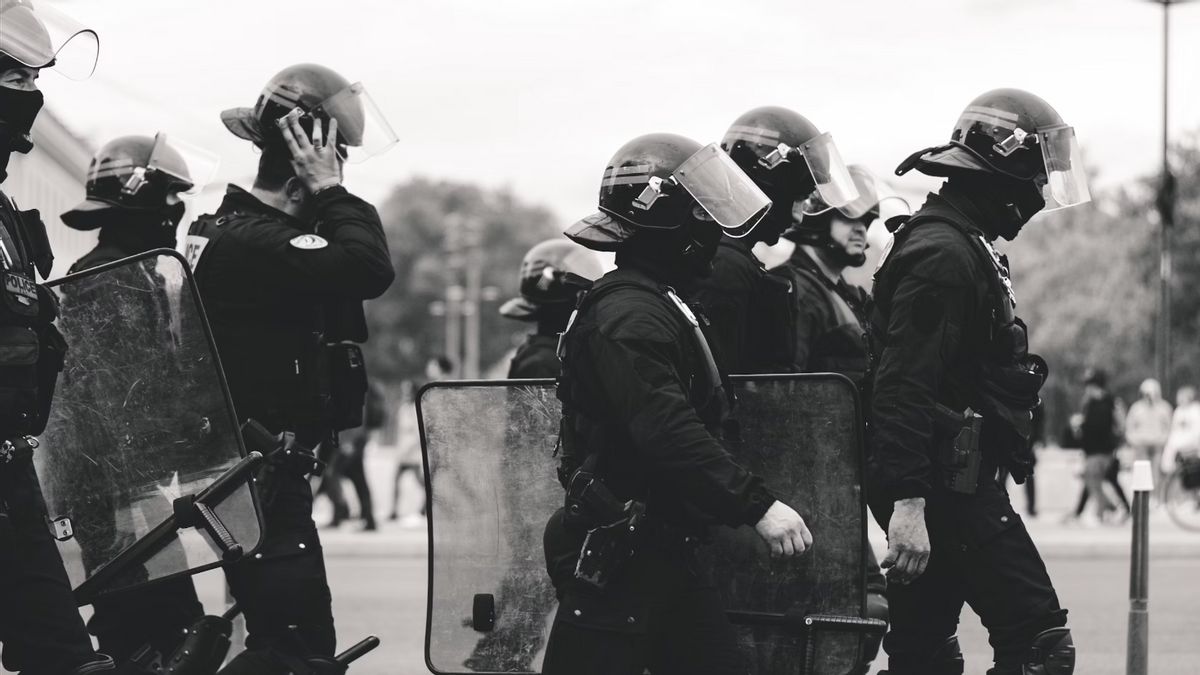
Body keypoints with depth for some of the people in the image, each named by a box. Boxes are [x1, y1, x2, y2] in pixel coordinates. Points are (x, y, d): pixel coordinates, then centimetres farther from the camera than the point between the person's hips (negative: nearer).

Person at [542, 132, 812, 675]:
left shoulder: (659, 305, 17)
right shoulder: (628, 315, -18)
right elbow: (668, 433, -28)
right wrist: (757, 505, -30)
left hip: (662, 547, 11)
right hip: (614, 561, -11)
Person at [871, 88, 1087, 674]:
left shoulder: (965, 248, 21)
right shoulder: (942, 253, -14)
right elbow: (904, 385, -23)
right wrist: (907, 500, -28)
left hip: (956, 481, 11)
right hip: (947, 487, -11)